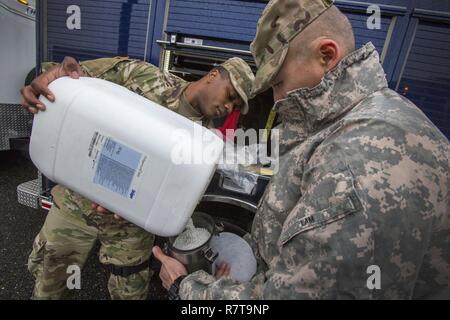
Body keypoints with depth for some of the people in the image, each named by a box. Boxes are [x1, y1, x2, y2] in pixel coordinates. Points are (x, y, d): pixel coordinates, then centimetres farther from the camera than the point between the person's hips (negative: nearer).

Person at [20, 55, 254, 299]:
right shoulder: (144, 75, -11)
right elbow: (78, 71, -7)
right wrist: (54, 73, -30)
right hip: (76, 199, 1)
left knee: (129, 290, 13)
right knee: (48, 271, 22)